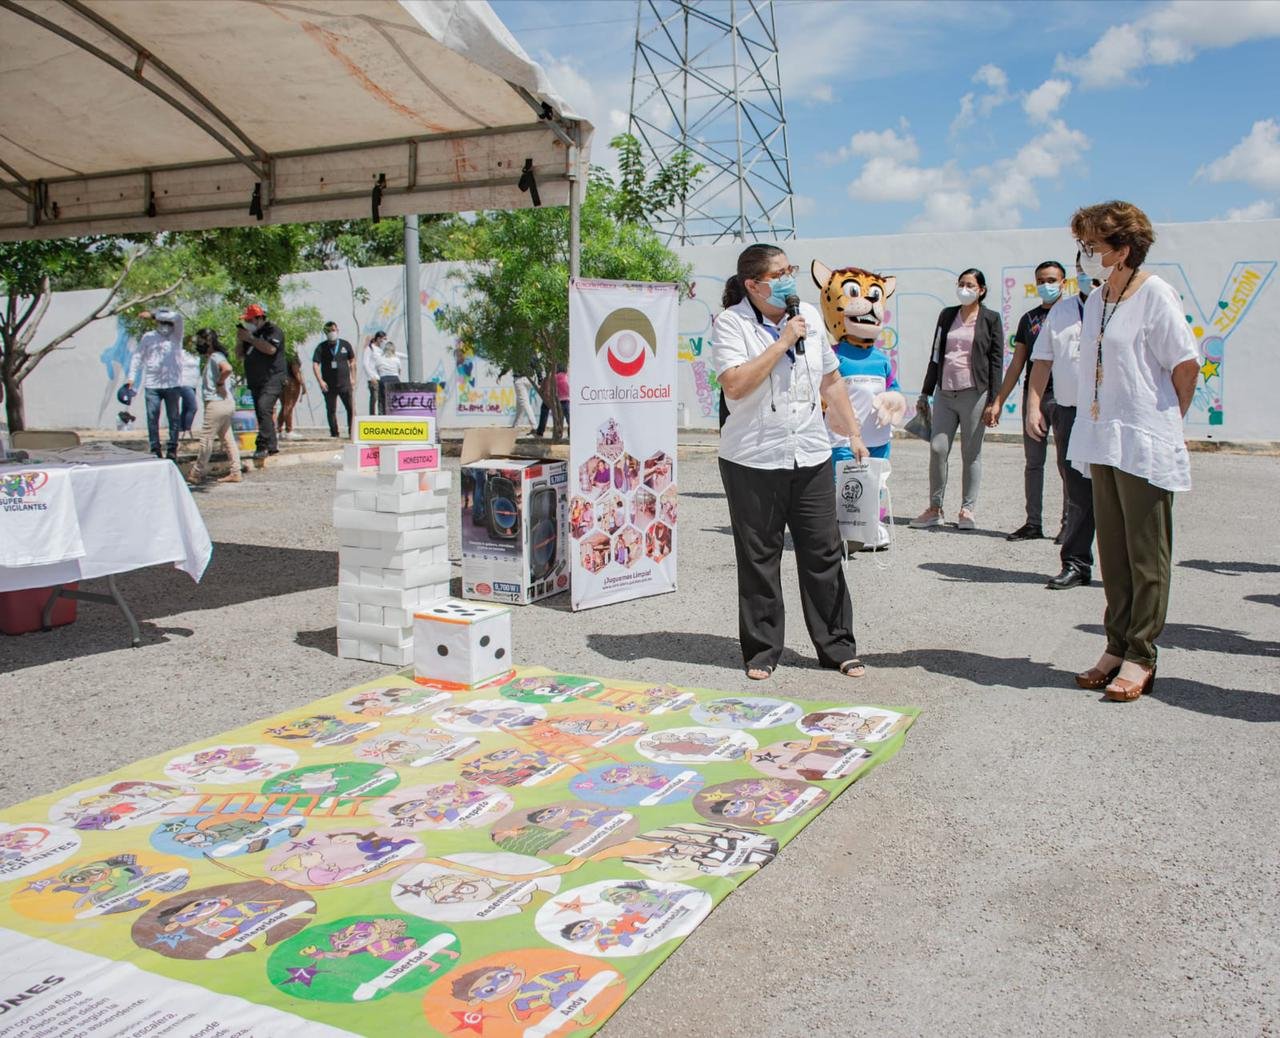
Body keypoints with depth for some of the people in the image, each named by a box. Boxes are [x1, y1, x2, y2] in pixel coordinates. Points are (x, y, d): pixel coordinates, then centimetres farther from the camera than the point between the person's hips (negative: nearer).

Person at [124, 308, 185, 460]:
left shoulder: (176, 336, 5)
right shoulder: (148, 337, 8)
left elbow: (177, 317, -13)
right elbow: (137, 356, 11)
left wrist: (153, 315, -16)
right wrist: (131, 377, 3)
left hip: (172, 384, -1)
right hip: (152, 384, 1)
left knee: (173, 418, 3)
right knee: (152, 418, 0)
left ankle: (173, 449, 10)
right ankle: (155, 450, 5)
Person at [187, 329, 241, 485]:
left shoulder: (215, 357, -13)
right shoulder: (211, 358, 18)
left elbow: (227, 368, -32)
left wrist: (219, 382, -19)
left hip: (217, 403, -10)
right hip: (226, 403, 10)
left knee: (207, 439, -2)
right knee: (227, 438, 10)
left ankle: (197, 473, 5)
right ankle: (235, 472, 11)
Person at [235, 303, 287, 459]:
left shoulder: (273, 331, -4)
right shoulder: (251, 333, 20)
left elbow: (270, 349, -23)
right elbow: (241, 356, 23)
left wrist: (250, 338, -16)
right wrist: (239, 340, 6)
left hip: (272, 380, -9)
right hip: (255, 381, 9)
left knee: (264, 408, -22)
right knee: (262, 412, 8)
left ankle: (263, 445, -24)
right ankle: (272, 446, 14)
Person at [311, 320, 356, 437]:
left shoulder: (345, 344, 7)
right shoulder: (321, 347, 2)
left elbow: (352, 361, 15)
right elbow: (315, 365, -3)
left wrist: (353, 378, 7)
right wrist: (320, 381, -13)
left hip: (345, 383, 0)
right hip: (329, 385, 0)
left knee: (351, 408, -8)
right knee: (331, 410, 5)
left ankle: (352, 431, -3)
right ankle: (334, 433, 12)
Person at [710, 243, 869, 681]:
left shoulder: (809, 315, 11)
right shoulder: (730, 323, -7)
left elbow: (831, 379, 18)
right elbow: (734, 385, -20)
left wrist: (853, 432, 16)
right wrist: (783, 342, -17)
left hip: (811, 456, 4)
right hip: (753, 462, -4)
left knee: (823, 553, 6)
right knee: (759, 558, 4)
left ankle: (837, 646, 19)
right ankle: (761, 651, 18)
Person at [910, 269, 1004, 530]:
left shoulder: (990, 319, 3)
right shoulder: (947, 315, 14)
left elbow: (996, 361, 0)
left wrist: (994, 401, -7)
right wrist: (925, 393, 14)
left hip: (974, 393, -3)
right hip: (945, 392, 4)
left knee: (971, 454, 2)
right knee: (937, 449, -3)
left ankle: (967, 509, 10)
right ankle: (934, 509, 7)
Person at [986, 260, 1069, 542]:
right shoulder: (1029, 318, 14)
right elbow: (1017, 364, 16)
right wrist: (998, 402, 11)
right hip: (1032, 395, 5)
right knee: (1033, 463, 6)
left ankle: (1069, 523, 7)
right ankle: (1034, 523, 12)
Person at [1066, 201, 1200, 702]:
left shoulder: (1155, 294, -9)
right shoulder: (1096, 300, 13)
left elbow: (1186, 364, -9)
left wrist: (1166, 421, 0)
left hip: (1144, 445, -7)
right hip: (1103, 443, 8)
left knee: (1146, 555, 0)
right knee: (1112, 551, 11)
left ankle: (1140, 657, 7)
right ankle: (1117, 647, 19)